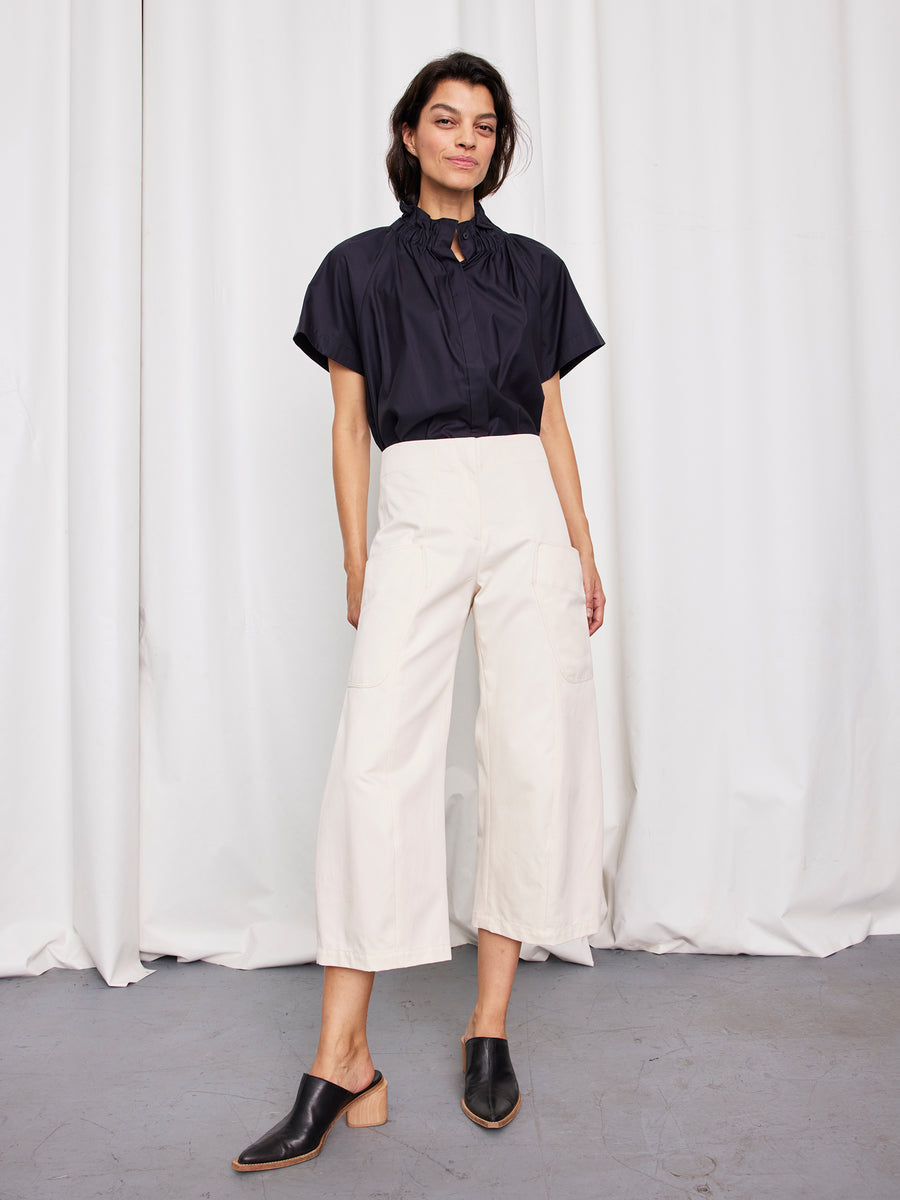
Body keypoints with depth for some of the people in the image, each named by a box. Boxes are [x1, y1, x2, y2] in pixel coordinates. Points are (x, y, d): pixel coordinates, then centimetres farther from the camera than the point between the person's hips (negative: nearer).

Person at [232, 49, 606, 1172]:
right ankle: (342, 1061, -7)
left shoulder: (534, 269, 17)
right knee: (375, 757, -13)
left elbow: (551, 416, 15)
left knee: (536, 754, -5)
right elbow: (349, 422, 8)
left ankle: (490, 1025, 9)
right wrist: (356, 555, 0)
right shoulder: (361, 266, 12)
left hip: (528, 511, 2)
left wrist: (584, 544, 6)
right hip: (416, 510, -2)